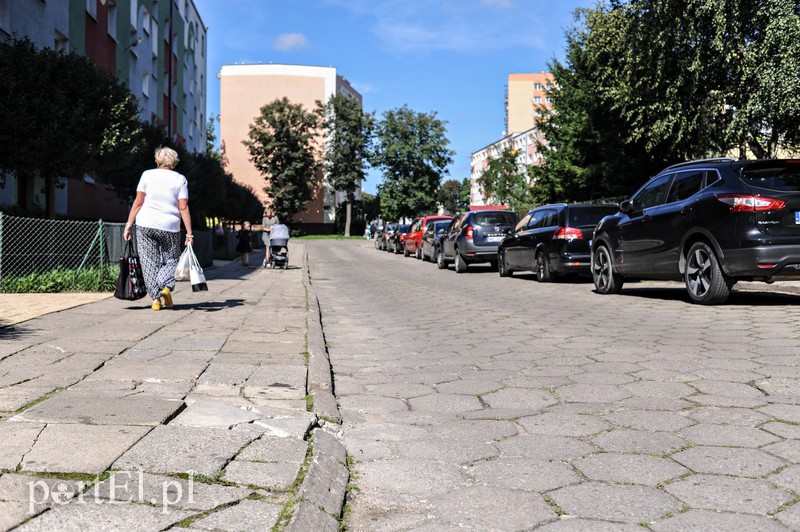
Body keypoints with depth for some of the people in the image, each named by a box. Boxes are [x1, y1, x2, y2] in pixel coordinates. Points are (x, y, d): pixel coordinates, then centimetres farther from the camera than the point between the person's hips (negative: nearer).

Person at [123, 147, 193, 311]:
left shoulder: (147, 175, 5)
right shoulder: (180, 179, 3)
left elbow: (138, 202, 0)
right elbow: (183, 208, -3)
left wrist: (129, 224, 5)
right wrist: (189, 233, -3)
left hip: (145, 225, 1)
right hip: (170, 227, 0)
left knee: (150, 262, 6)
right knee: (171, 260, 14)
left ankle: (156, 297, 2)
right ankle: (166, 286, -10)